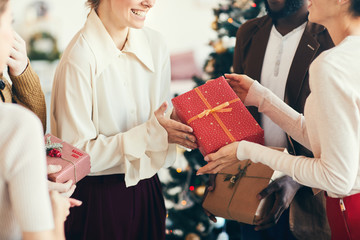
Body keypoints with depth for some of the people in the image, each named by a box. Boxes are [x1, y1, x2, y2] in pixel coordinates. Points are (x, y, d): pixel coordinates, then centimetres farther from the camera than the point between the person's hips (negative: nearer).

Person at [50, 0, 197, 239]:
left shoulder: (155, 44, -1)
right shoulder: (79, 58, -22)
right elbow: (74, 156, -21)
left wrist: (175, 122, -14)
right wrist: (150, 133, -23)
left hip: (147, 190, 6)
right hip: (98, 199, -6)